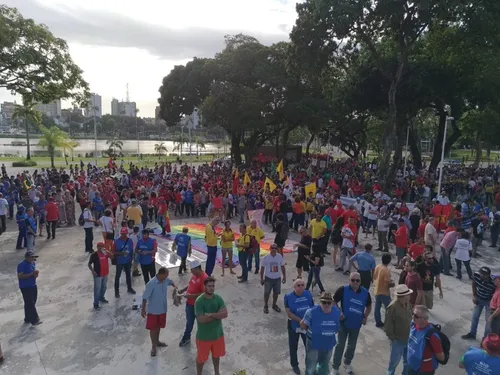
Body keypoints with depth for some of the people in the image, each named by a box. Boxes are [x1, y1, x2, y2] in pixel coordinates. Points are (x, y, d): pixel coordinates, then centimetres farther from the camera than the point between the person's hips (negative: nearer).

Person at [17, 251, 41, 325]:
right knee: (30, 304, -8)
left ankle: (28, 319, 28)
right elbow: (20, 276, -23)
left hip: (33, 286, 8)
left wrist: (36, 274, -3)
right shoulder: (22, 265, -16)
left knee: (32, 303, 14)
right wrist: (31, 274, -27)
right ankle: (34, 320, -6)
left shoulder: (33, 263, 9)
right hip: (25, 287, -8)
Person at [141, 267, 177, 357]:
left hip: (162, 309, 6)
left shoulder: (165, 280, -10)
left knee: (158, 327, 23)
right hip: (153, 310, -6)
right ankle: (153, 346, 26)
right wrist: (143, 309, -16)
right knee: (153, 328, 9)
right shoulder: (151, 284, -29)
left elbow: (170, 282, 15)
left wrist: (175, 286, -2)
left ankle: (157, 341, 43)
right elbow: (145, 297, -21)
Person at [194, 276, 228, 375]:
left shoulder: (218, 298, -9)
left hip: (218, 333, 4)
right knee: (201, 358, 16)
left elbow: (225, 314, -18)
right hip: (204, 336, -4)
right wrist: (217, 314, -20)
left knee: (216, 355, 26)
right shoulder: (199, 301, -22)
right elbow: (201, 319, -28)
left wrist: (211, 314, -27)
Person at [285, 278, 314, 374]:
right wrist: (300, 320, -25)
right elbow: (289, 313, -21)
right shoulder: (288, 297, -19)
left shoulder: (308, 294, -11)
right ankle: (294, 365, 40)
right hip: (294, 325, -2)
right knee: (293, 346, 16)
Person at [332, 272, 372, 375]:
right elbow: (334, 301, -7)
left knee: (352, 346, 21)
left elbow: (368, 306, 9)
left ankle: (347, 363, 44)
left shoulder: (365, 293, -9)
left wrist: (365, 317, -1)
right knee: (340, 345, 4)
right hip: (344, 323, -3)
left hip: (356, 324, 3)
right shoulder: (343, 290, -19)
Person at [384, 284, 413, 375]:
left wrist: (410, 333, 10)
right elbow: (388, 325, -20)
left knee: (408, 360, 23)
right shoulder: (392, 307, -27)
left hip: (408, 339, 6)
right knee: (394, 360, 14)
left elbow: (409, 320, 10)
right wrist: (393, 338, -14)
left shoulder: (407, 304, -4)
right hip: (398, 340, -6)